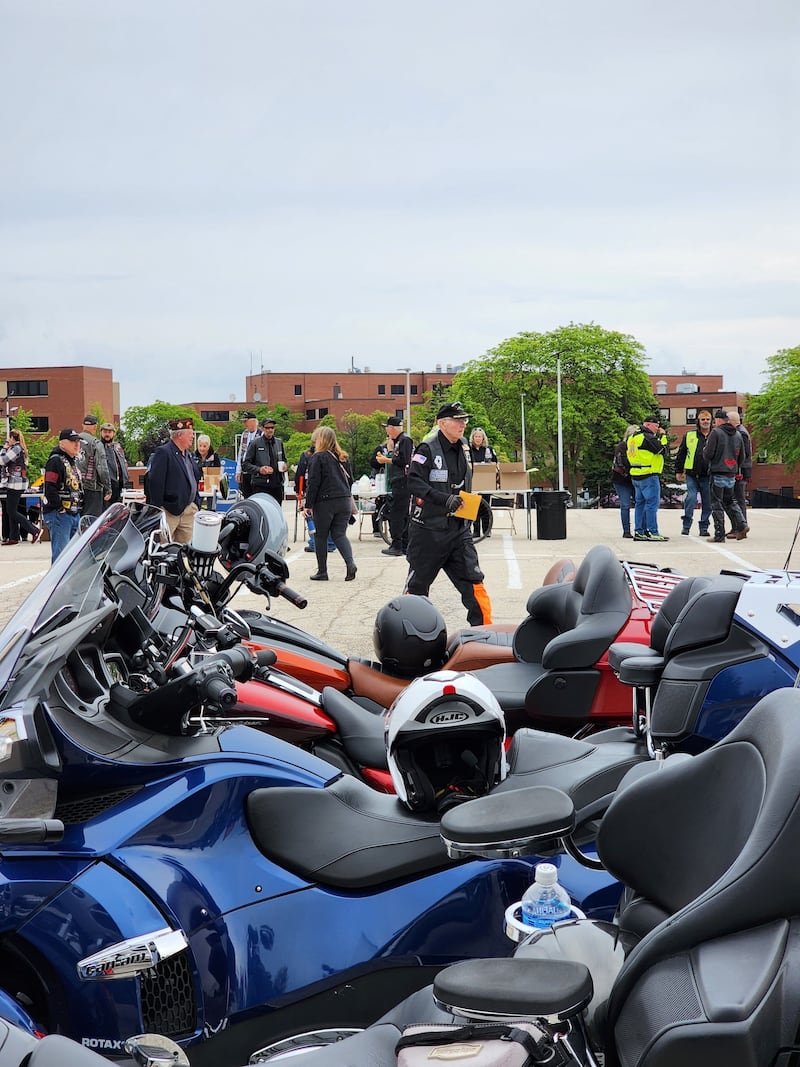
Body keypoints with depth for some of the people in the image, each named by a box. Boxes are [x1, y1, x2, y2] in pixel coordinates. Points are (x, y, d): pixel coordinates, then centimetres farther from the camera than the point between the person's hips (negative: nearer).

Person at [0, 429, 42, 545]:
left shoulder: (16, 448, -14)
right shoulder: (19, 448, 16)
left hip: (15, 483, -10)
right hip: (13, 484, 10)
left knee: (12, 512, -7)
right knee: (11, 511, 11)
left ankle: (35, 531, -10)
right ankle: (13, 537, 13)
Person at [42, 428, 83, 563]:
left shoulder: (74, 461, 19)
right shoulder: (55, 461, -11)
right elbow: (50, 488, -18)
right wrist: (60, 509, -18)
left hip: (75, 514, 9)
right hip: (59, 515, -9)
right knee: (61, 554, -10)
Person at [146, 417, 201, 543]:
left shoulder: (188, 454, 17)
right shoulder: (163, 452, -11)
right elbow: (155, 482, -16)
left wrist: (197, 505, 17)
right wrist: (156, 510, -19)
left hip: (189, 509, 8)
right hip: (170, 511, -8)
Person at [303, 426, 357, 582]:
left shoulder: (318, 458, -8)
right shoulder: (342, 458, 12)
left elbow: (313, 483, -11)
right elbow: (350, 480, 18)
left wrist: (308, 505, -7)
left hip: (325, 502, -5)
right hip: (344, 501, 6)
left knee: (321, 536, 7)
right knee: (339, 534, 8)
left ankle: (322, 572, 10)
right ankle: (350, 562, -15)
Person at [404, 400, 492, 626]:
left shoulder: (463, 448, 10)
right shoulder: (427, 448, -13)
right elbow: (414, 482, -21)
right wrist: (445, 499, -28)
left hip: (458, 528, 6)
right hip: (428, 528, -6)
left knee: (472, 579, -1)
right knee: (418, 582, 5)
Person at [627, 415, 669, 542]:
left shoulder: (633, 437, 14)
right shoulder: (648, 437, -14)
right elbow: (663, 450, -14)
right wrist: (662, 436, 1)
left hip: (636, 474, 9)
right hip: (649, 475, -9)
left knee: (640, 503, 12)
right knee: (652, 503, -7)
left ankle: (639, 532, 13)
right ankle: (652, 532, -8)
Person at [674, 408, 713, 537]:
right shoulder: (689, 435, 7)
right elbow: (680, 454, 12)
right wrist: (678, 470, 9)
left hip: (708, 476, 1)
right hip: (692, 475, -1)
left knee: (707, 502, 4)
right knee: (691, 498, -12)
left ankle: (704, 527, 15)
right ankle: (686, 525, 1)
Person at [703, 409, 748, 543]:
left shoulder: (716, 432, -10)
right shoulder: (737, 434, 10)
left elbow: (708, 454, -13)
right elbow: (741, 456, 13)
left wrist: (705, 449, 8)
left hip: (717, 473, -6)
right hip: (731, 475, 6)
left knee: (717, 504, 0)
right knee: (729, 501, 20)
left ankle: (719, 535, -1)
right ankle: (741, 525, 3)